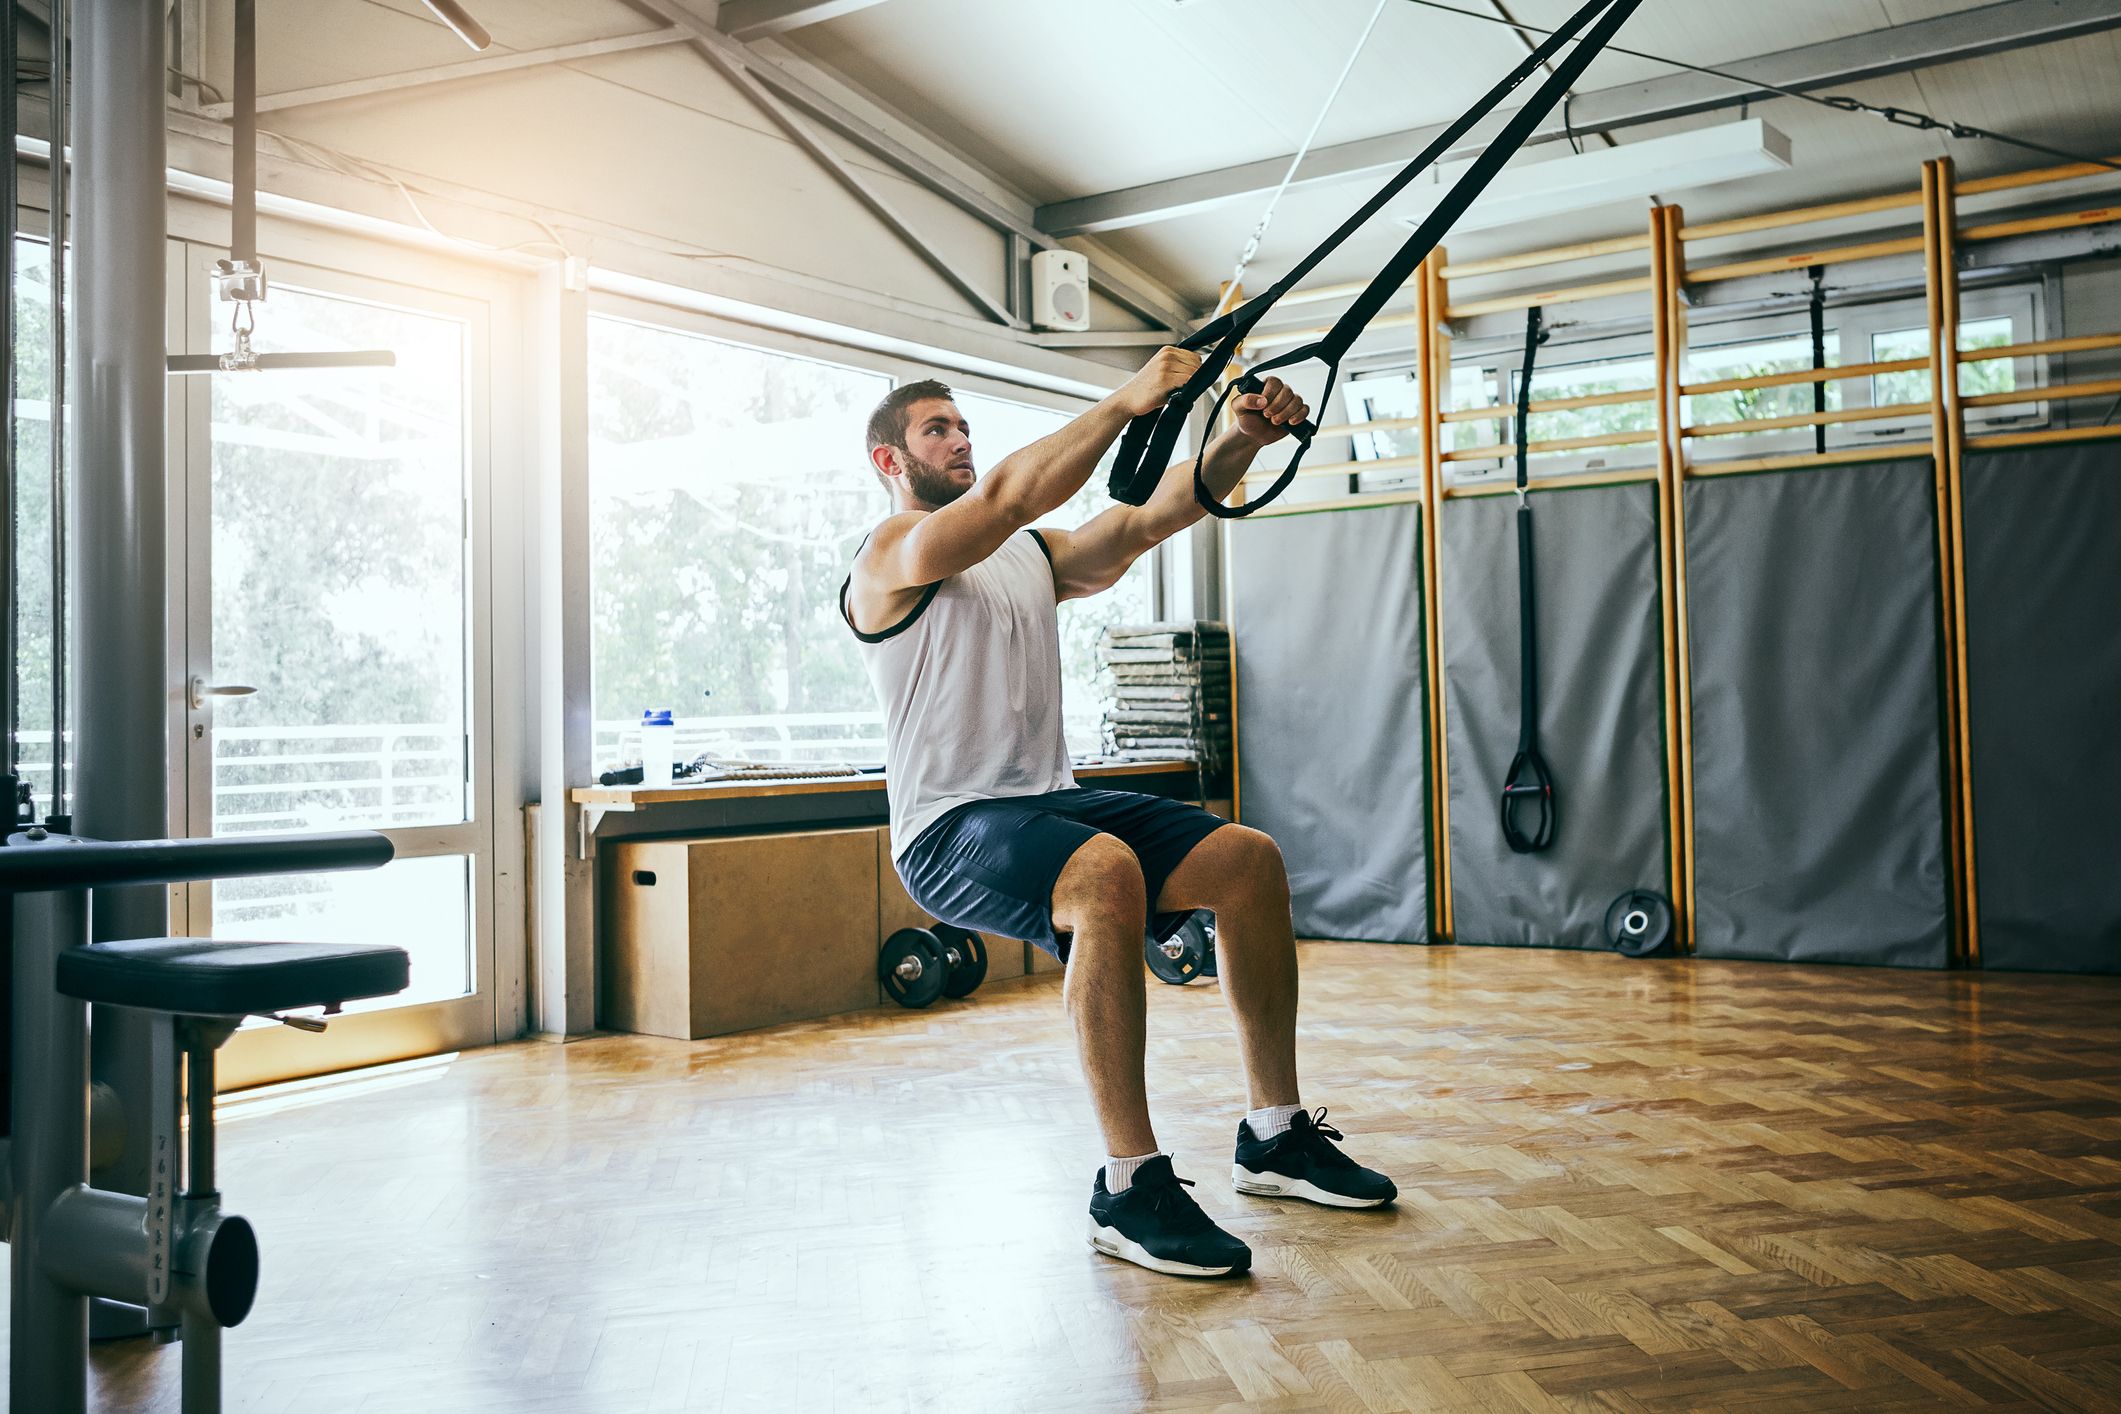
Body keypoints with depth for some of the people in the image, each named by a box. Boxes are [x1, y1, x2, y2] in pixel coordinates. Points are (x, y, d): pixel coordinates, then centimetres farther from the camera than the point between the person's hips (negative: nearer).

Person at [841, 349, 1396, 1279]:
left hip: (1050, 801, 8)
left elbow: (1153, 515, 7)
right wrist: (1129, 401, -27)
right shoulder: (895, 554, -3)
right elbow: (1006, 494, -22)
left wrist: (1244, 438, -9)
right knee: (1106, 873, -37)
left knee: (1249, 860, -8)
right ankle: (1131, 1190, -29)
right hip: (950, 828, -8)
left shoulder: (1032, 555, 20)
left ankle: (1275, 1138, 3)